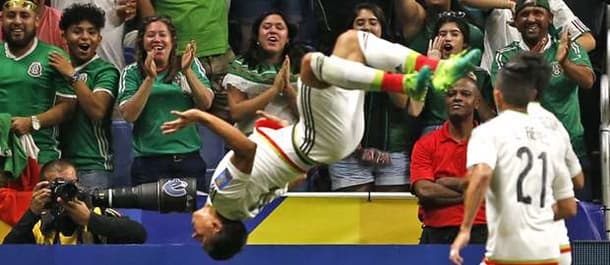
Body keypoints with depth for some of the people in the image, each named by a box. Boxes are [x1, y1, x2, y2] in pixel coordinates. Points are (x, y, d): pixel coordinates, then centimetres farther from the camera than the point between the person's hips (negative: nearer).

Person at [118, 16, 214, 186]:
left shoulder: (191, 65, 10)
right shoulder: (132, 73, 6)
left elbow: (206, 104, -1)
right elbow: (128, 115, -8)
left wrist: (187, 71, -13)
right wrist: (150, 78, -17)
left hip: (189, 158, 1)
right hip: (149, 163, -1)